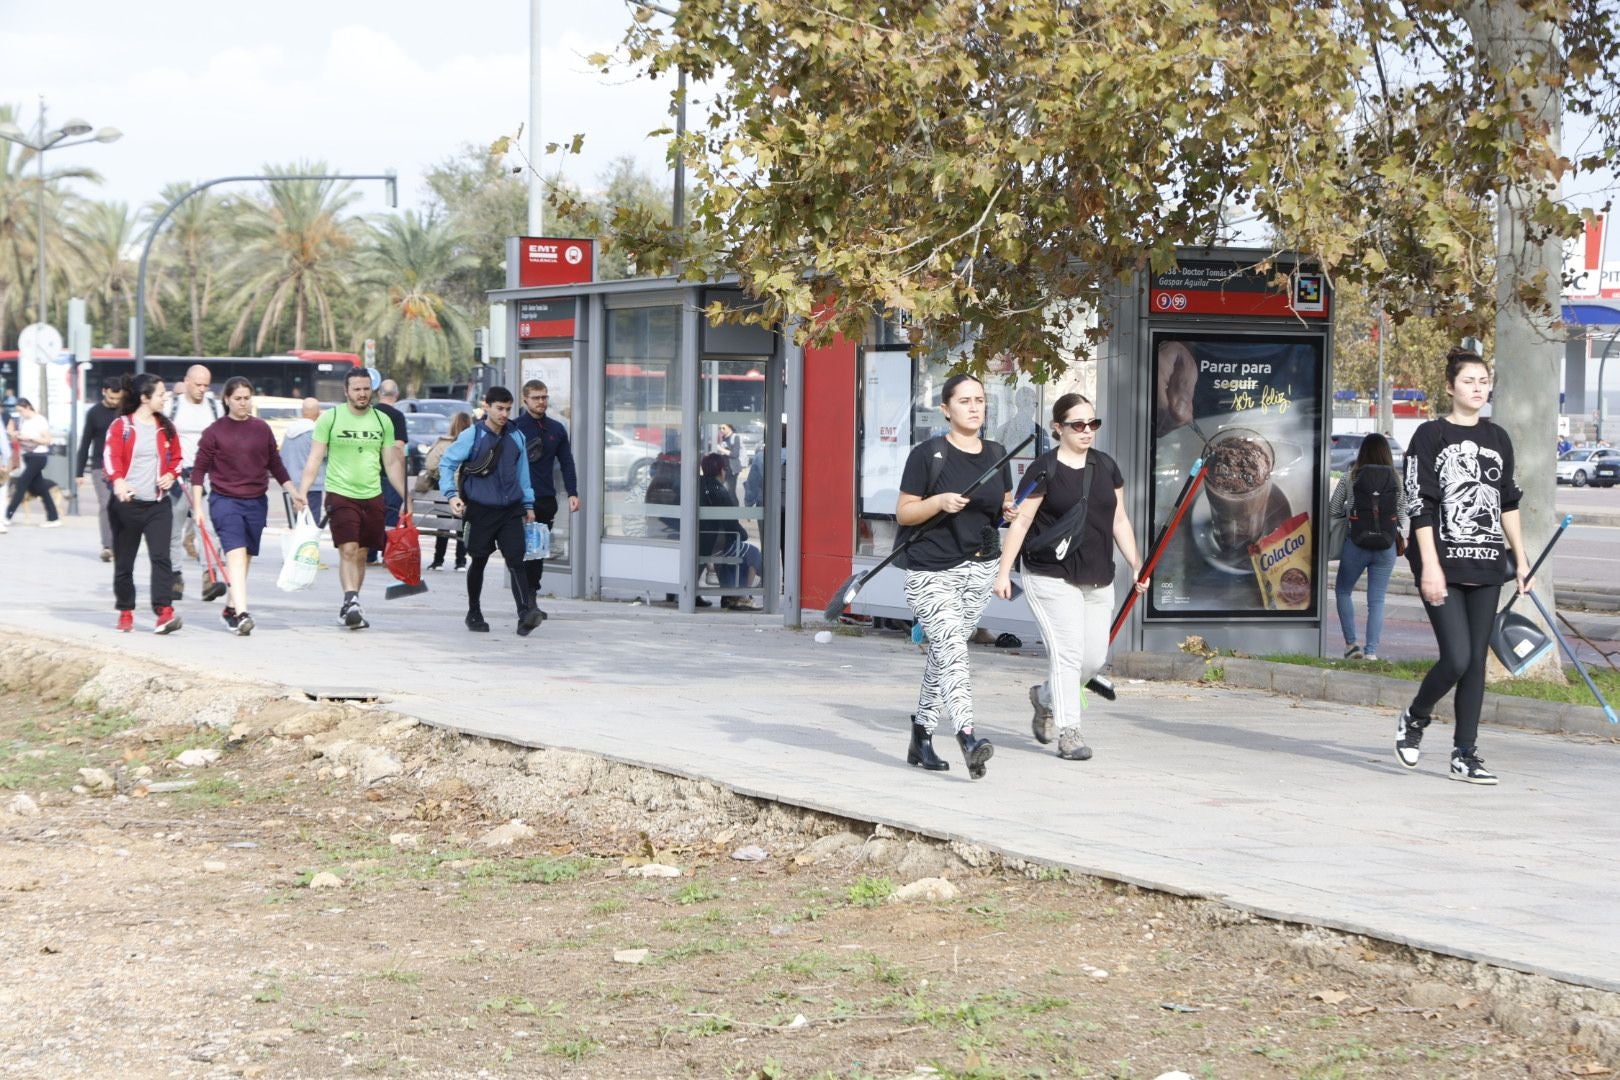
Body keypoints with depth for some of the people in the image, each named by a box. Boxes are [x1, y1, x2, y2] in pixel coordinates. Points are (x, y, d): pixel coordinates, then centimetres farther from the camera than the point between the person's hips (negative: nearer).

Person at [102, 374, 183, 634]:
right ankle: (125, 612, 21)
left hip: (158, 503, 2)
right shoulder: (121, 426, -3)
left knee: (161, 557, -12)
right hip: (127, 503, -2)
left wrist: (171, 475, -2)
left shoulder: (166, 427, 10)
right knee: (124, 561, 7)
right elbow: (111, 457, -14)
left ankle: (164, 613, -18)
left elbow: (176, 457, 20)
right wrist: (118, 481, -34)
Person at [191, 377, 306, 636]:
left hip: (257, 502, 4)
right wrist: (197, 507, -4)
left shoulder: (262, 429, 8)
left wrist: (293, 492, 11)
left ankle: (231, 608, 27)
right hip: (224, 500, -4)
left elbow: (275, 464, 17)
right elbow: (199, 470, 1)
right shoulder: (215, 431, -1)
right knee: (236, 553, -18)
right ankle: (241, 613, -28)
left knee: (246, 557, 10)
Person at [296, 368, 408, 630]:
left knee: (361, 554, 6)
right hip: (340, 494, -4)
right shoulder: (330, 418, -1)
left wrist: (406, 497, 11)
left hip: (372, 496, 4)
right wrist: (302, 492, -9)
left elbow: (392, 463, 15)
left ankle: (350, 607, 15)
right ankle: (351, 601, -22)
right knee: (348, 550, -16)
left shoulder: (382, 421, 9)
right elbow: (315, 459, 0)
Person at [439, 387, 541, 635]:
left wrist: (528, 505, 20)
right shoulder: (472, 436, -4)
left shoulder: (517, 437, 8)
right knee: (479, 561, 10)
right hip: (480, 510, -2)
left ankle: (525, 614, -23)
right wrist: (451, 494, -14)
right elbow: (446, 463, -1)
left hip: (511, 510, 2)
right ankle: (474, 614, 27)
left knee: (515, 560, -11)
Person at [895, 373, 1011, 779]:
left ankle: (921, 737, 21)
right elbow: (903, 512, -5)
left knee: (943, 653, 11)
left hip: (979, 568, 6)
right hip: (931, 571, -6)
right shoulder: (928, 454, -6)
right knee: (951, 649, -19)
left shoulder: (996, 455, 11)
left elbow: (1005, 504, 22)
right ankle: (967, 737, -33)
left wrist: (1013, 510, -2)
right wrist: (940, 501, -21)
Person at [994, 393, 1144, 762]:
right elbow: (1020, 521, -6)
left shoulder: (1107, 467, 11)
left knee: (1095, 657, 6)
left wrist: (1136, 565, 9)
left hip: (1098, 580, 6)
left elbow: (1119, 521, 16)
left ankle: (1044, 697, 32)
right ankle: (1068, 731, -4)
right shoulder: (1044, 469, -6)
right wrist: (1003, 571, -10)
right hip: (1051, 577, -6)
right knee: (1067, 649, -12)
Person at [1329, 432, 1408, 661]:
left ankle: (1351, 644, 11)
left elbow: (1333, 510, 0)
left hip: (1356, 544, -1)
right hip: (1386, 547, 1)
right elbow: (1403, 516, 3)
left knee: (1343, 590, 18)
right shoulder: (1396, 481, -1)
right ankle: (1371, 651, 2)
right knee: (1377, 601, 8)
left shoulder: (1350, 477, -5)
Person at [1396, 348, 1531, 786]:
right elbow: (1420, 504, -8)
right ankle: (1414, 718, 14)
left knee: (1476, 661, 3)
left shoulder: (1498, 439, 13)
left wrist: (1520, 558, 14)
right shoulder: (1430, 435, -3)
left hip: (1486, 567, 5)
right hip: (1443, 564, -5)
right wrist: (1430, 565, -15)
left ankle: (1465, 753, 9)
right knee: (1457, 658, -13)